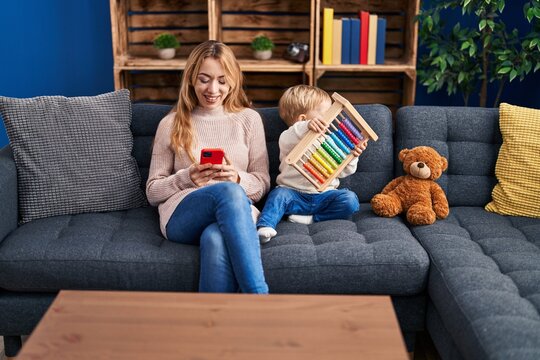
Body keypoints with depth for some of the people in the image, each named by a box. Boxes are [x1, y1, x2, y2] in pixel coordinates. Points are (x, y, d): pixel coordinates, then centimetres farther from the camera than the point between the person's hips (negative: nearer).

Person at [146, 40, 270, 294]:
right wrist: (186, 178, -6)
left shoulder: (249, 119, 17)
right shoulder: (171, 124, 15)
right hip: (181, 216, -1)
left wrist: (238, 178, -9)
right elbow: (152, 192, 14)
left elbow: (263, 183, 14)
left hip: (235, 213, 1)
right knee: (228, 192, -38)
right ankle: (259, 296, -46)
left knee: (215, 239, -40)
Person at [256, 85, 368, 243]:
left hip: (324, 195, 3)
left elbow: (341, 171, 14)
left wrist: (353, 155, -5)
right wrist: (306, 126, -45)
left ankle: (312, 218, -25)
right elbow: (287, 140, -27)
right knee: (279, 194, -32)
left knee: (350, 200, -22)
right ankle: (264, 228, -44)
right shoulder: (291, 138, 1)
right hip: (294, 194, -3)